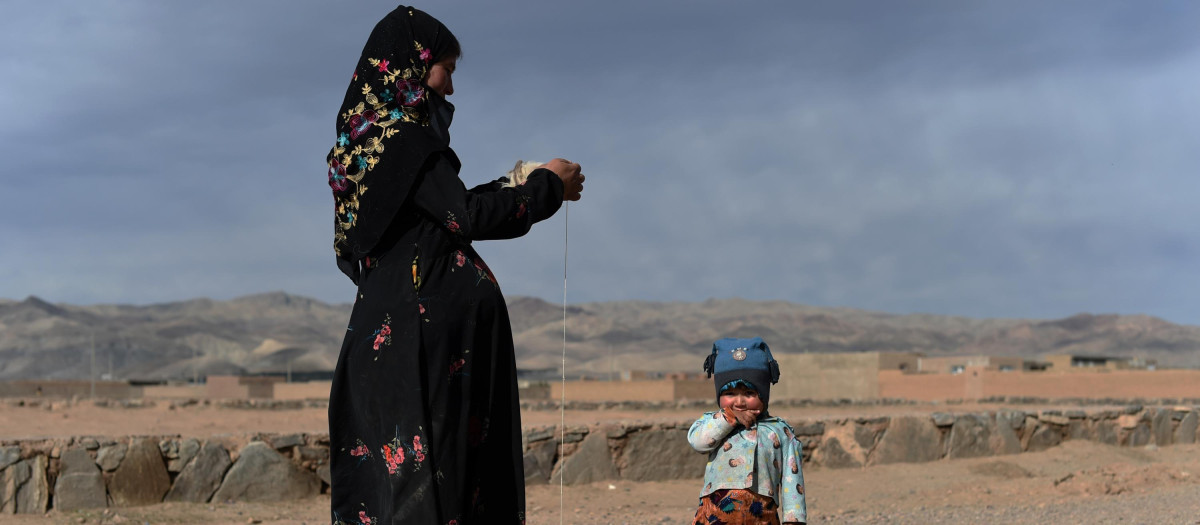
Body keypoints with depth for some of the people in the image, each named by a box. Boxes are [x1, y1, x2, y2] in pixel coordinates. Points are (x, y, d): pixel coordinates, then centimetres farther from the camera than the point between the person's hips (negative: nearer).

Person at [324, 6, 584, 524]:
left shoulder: (370, 137, 17)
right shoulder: (404, 136, -11)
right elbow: (465, 216, -18)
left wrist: (512, 188, 20)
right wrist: (547, 186, -5)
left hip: (388, 322, 9)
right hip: (421, 327, -9)